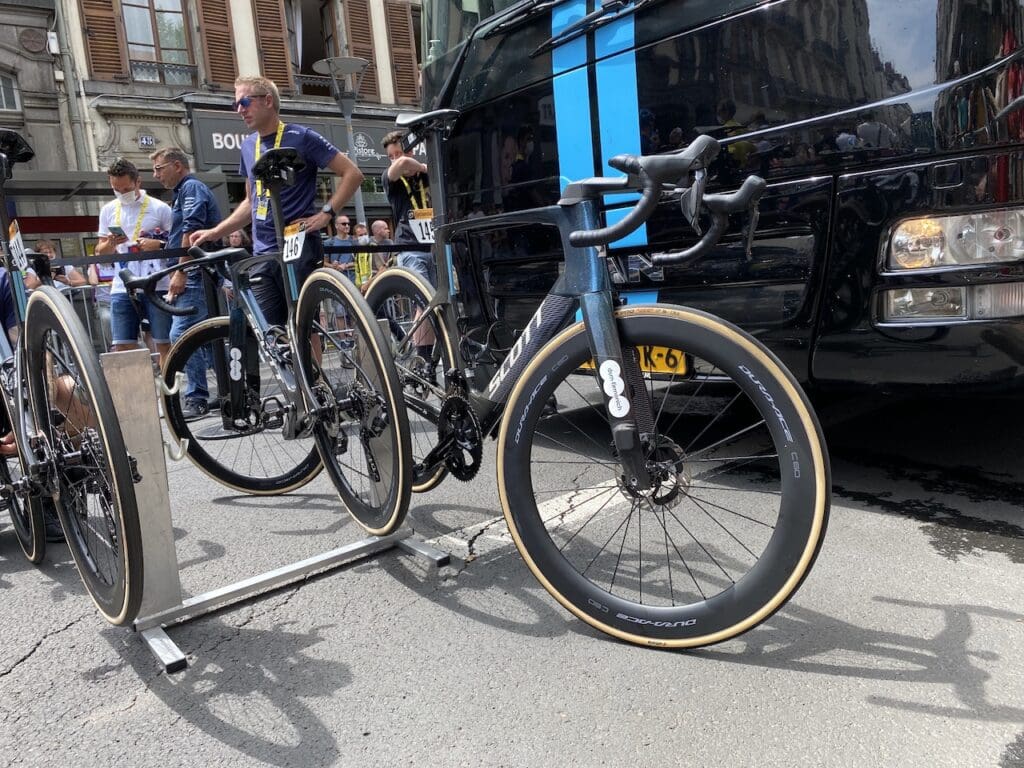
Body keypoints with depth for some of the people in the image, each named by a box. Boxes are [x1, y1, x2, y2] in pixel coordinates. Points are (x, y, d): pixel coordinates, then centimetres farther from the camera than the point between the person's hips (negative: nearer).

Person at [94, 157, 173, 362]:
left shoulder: (159, 208, 2)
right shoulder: (108, 210, 13)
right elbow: (100, 252, 17)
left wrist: (159, 245, -15)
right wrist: (110, 244, -5)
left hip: (156, 287, -3)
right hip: (122, 289, 3)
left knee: (164, 345, 0)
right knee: (122, 347, 1)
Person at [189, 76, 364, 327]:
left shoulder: (301, 137, -3)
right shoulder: (248, 146, 17)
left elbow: (352, 174, -5)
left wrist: (325, 213, -12)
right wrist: (215, 233, 18)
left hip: (300, 249, -6)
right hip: (262, 255, 6)